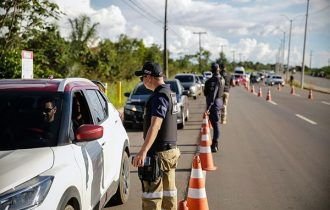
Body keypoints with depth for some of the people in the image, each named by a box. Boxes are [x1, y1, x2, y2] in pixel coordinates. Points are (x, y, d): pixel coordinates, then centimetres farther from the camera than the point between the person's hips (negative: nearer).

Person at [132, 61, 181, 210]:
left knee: (152, 193, -4)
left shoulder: (159, 96, -18)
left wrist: (143, 152, -35)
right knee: (168, 191, 16)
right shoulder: (169, 93, 13)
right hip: (171, 150, 10)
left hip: (158, 153, -10)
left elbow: (155, 126, -28)